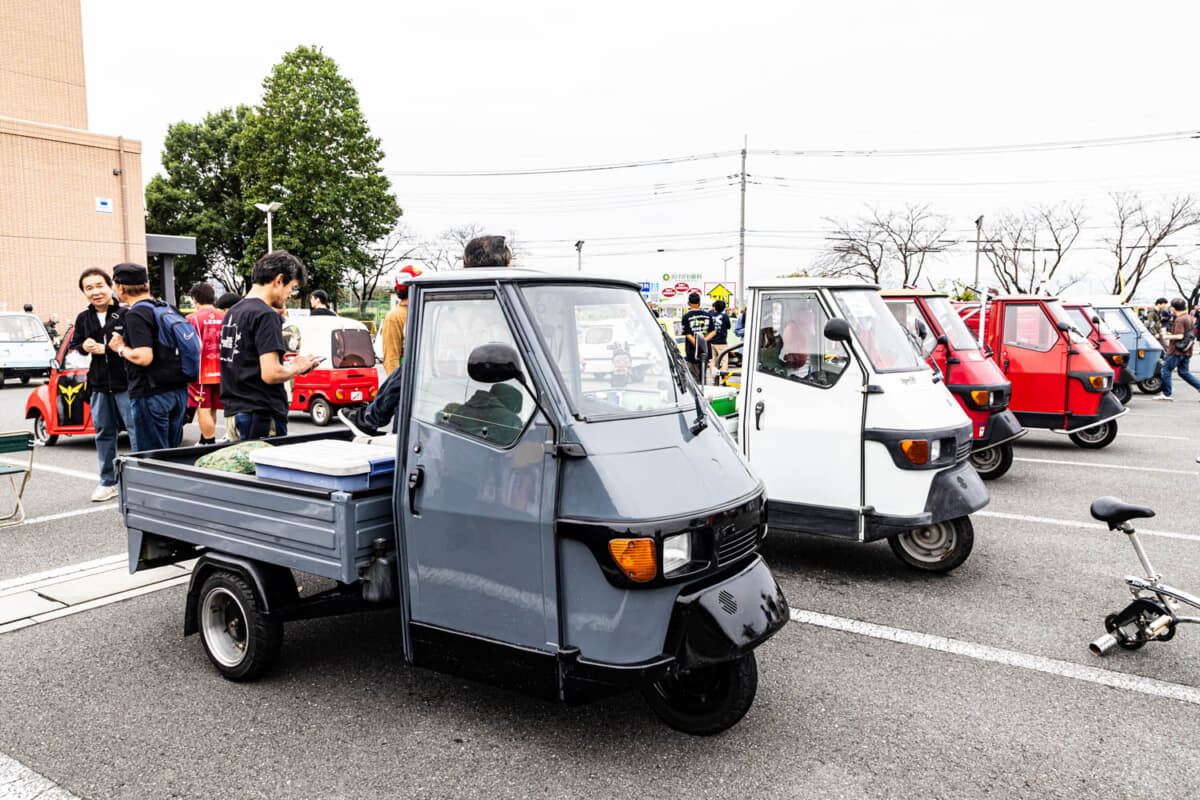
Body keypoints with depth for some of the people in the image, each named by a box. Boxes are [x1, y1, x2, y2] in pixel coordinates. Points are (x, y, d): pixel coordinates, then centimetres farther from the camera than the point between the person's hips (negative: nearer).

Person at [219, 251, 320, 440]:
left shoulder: (232, 313, 15)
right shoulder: (266, 315, -14)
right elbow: (271, 374, -22)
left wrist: (289, 365, 17)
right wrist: (297, 368, -3)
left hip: (235, 412, 9)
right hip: (261, 416, -9)